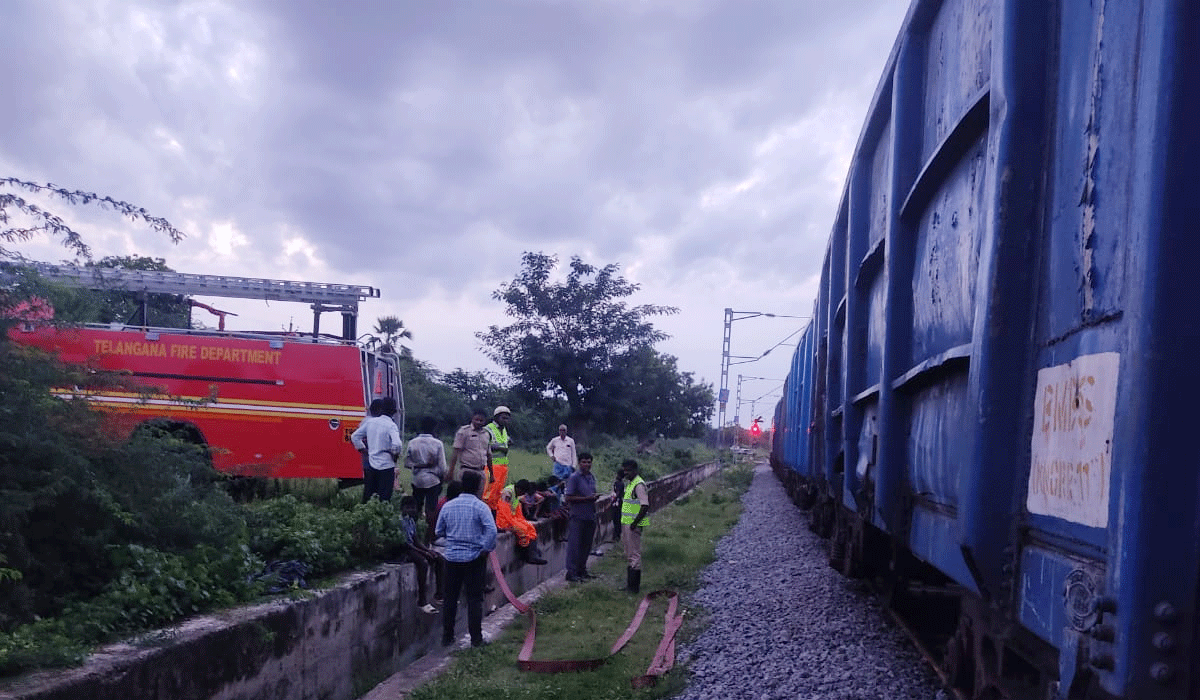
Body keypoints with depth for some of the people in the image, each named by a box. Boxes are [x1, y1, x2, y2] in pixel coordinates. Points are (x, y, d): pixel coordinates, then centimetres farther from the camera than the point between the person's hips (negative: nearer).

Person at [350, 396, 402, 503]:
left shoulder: (369, 422, 3)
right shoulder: (391, 426, -14)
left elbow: (354, 437, 11)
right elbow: (397, 444, -28)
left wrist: (364, 450, 15)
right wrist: (395, 454, -8)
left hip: (371, 464, 5)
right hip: (386, 466, -5)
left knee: (367, 495, 16)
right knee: (384, 498, 2)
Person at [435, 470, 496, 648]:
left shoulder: (448, 506, 2)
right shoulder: (480, 507, -11)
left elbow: (438, 531, 9)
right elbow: (491, 530, -21)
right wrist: (486, 549, -9)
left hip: (452, 557, 3)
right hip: (474, 558, -3)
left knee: (450, 598, 12)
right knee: (474, 599, 4)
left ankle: (447, 637, 17)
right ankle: (476, 638, 6)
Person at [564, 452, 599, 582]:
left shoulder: (592, 477, 14)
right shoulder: (574, 477, -9)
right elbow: (569, 498, -12)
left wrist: (595, 497, 5)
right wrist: (587, 498, -16)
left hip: (590, 516, 7)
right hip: (578, 517, -7)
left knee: (586, 545, 13)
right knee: (575, 545, -4)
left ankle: (581, 570, 24)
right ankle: (571, 572, 2)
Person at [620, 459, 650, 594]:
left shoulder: (639, 485, -16)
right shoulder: (629, 484, 16)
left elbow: (645, 506, -23)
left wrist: (635, 523, -22)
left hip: (634, 525, -11)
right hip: (627, 523, 11)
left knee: (634, 555, -5)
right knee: (630, 554, 16)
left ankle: (634, 586, -1)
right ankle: (630, 584, 25)